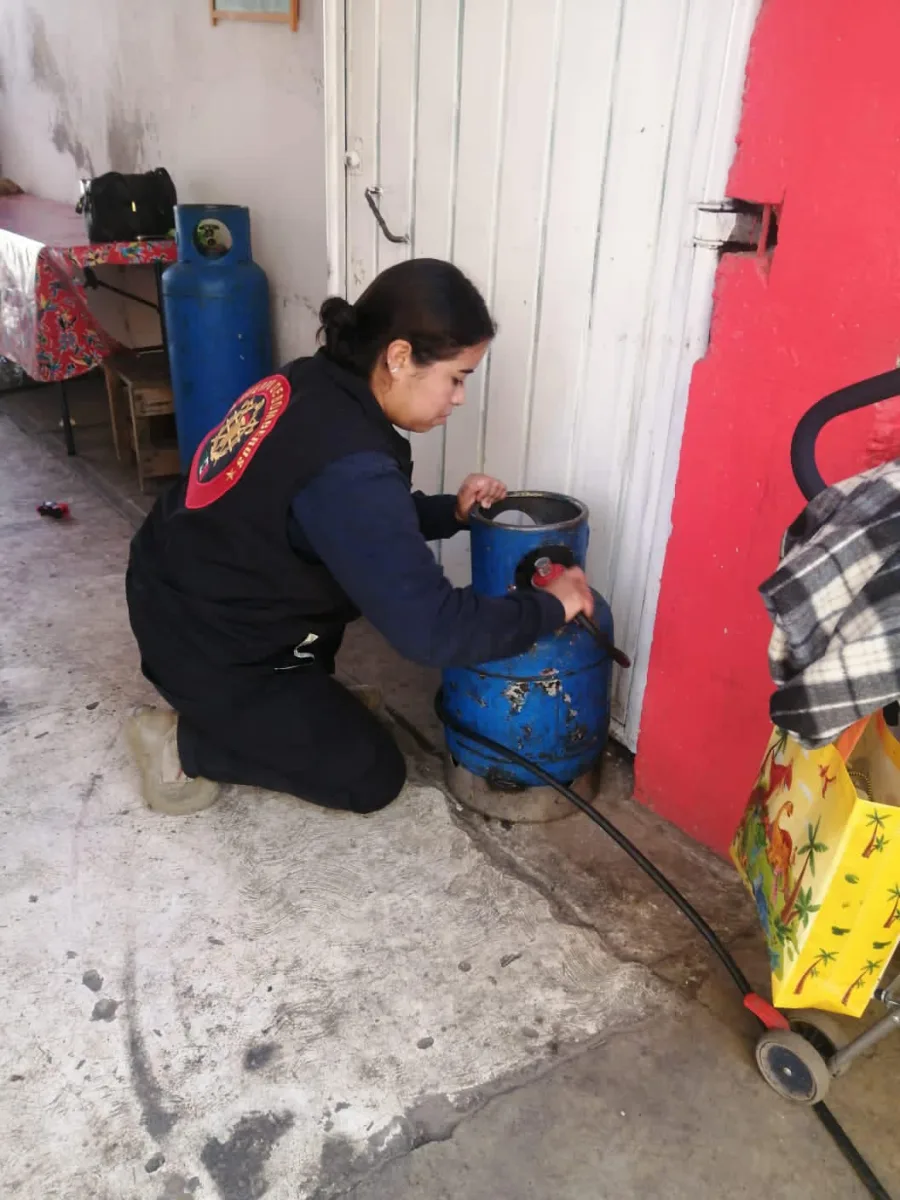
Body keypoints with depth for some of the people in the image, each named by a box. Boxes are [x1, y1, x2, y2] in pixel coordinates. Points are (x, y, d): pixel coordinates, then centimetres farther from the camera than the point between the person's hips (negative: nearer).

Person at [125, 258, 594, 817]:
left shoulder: (314, 387, -4)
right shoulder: (349, 467, -32)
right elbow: (431, 629, -32)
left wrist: (450, 512, -1)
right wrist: (550, 607, -18)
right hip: (204, 646, -9)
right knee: (373, 776, 6)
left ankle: (297, 696, 19)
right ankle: (184, 743, 5)